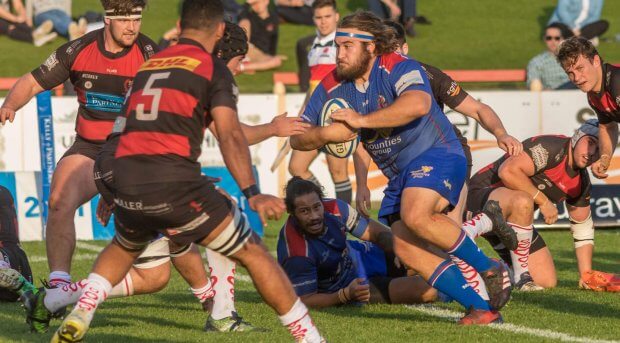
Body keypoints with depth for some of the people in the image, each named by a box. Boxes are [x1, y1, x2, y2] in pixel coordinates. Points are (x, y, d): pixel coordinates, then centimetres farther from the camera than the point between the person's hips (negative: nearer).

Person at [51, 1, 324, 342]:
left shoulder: (148, 65, 24)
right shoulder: (214, 69, 5)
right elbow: (230, 135, -10)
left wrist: (111, 194, 45)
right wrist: (252, 194, -19)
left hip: (126, 184, 6)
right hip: (175, 184, -6)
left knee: (123, 248, 36)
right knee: (253, 253, 4)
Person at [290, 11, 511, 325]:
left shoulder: (397, 68, -17)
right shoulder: (332, 87, 4)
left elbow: (417, 104, -39)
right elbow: (297, 138, 6)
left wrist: (362, 120, -31)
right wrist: (324, 134, -18)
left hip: (435, 154, -8)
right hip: (399, 175, 8)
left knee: (415, 215, -33)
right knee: (406, 250, -7)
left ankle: (490, 269, -16)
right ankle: (481, 308, -2)